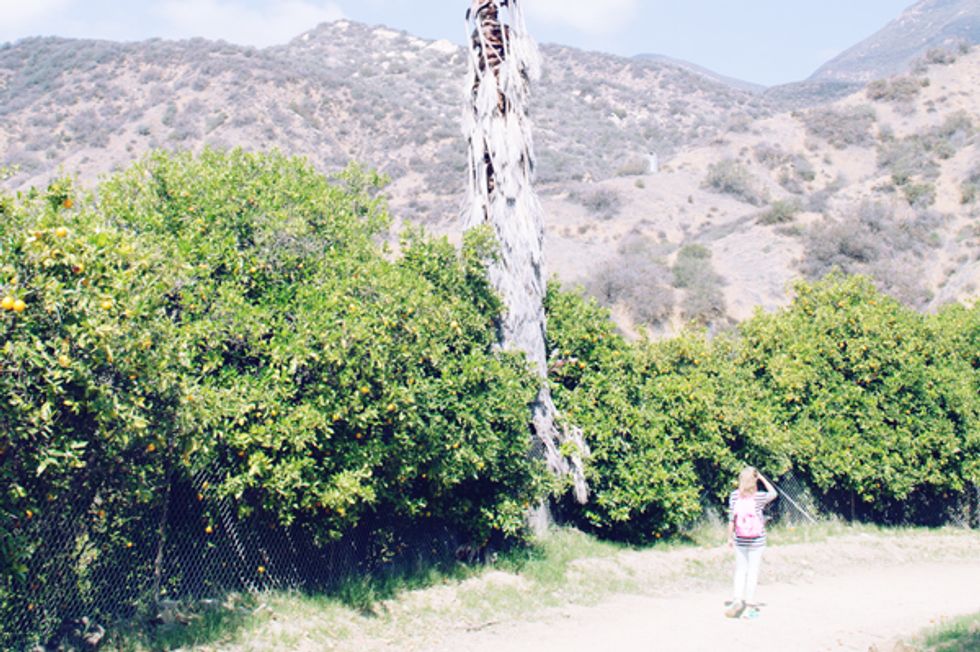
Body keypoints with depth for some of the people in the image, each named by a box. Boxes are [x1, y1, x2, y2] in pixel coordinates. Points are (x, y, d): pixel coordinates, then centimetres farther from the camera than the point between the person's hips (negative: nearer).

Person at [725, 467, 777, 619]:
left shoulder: (734, 495, -7)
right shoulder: (760, 497, -12)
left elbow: (731, 519, -3)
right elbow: (774, 493, 9)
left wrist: (730, 537, 6)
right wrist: (762, 478, 6)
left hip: (740, 540, 2)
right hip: (757, 541, -2)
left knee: (740, 569, 11)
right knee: (753, 571, 4)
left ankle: (737, 600, -2)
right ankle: (750, 605, 7)